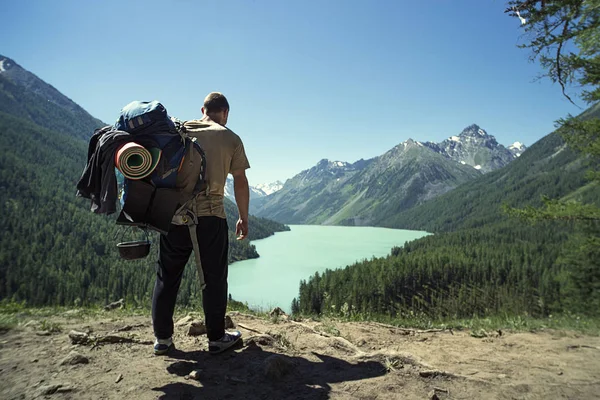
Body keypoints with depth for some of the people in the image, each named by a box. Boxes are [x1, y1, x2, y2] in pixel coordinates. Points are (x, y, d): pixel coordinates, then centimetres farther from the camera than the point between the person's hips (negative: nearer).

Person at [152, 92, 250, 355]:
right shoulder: (230, 139, 4)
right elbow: (240, 182, 2)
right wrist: (244, 218, 10)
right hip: (210, 216, -3)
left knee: (167, 277, 14)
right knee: (214, 279, 9)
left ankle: (162, 338, 23)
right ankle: (216, 338, 19)